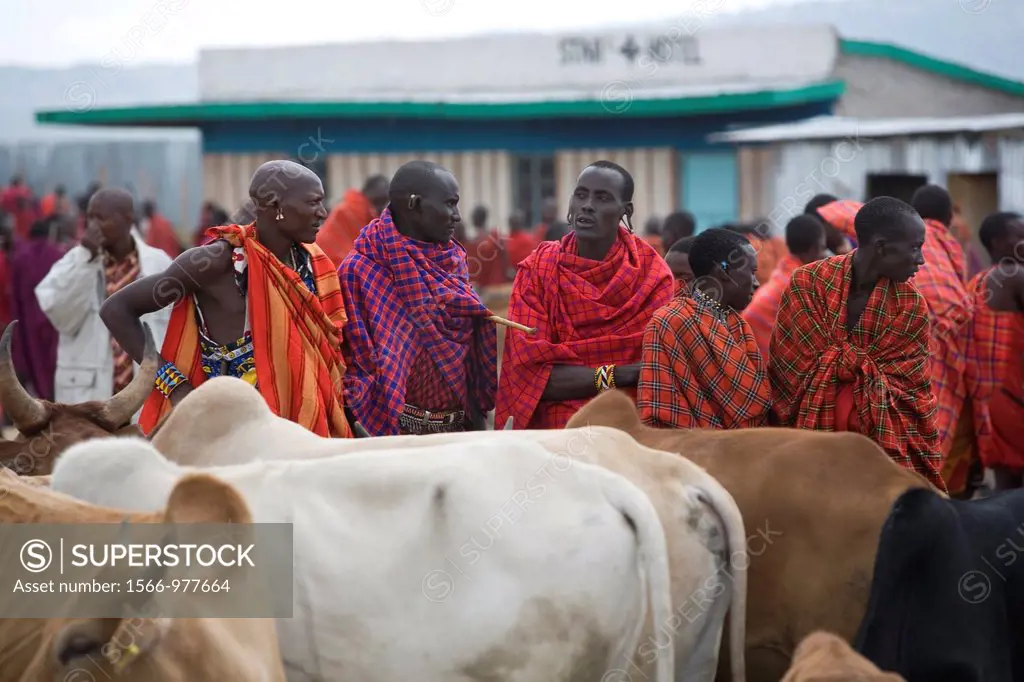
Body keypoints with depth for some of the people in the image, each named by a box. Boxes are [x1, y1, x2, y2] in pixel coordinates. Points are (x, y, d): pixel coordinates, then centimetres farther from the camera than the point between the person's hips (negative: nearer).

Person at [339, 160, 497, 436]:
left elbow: (475, 351, 14)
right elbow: (354, 363, -11)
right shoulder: (361, 271, -9)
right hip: (398, 433, -6)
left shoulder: (455, 260, 10)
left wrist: (479, 421, 10)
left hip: (461, 429, 6)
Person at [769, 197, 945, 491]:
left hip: (887, 447, 1)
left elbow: (908, 389, -4)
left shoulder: (911, 306, -2)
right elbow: (794, 370, -6)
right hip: (812, 437, -1)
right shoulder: (808, 283, -6)